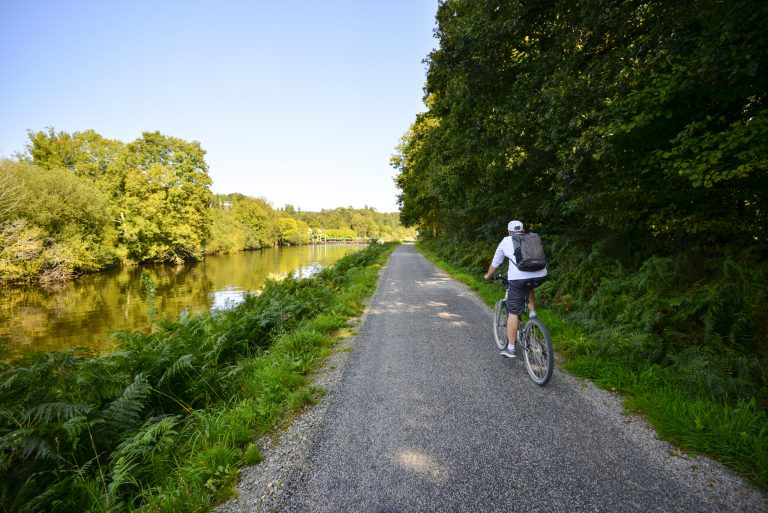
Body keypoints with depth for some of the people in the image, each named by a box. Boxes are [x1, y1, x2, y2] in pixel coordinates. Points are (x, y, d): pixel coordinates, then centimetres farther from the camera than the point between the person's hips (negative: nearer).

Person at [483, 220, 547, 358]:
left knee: (514, 312, 5)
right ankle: (533, 314, 25)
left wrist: (488, 276, 43)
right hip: (540, 275, 4)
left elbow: (495, 263, 27)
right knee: (529, 288, 38)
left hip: (518, 278, -3)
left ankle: (510, 348, 9)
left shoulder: (506, 241, 19)